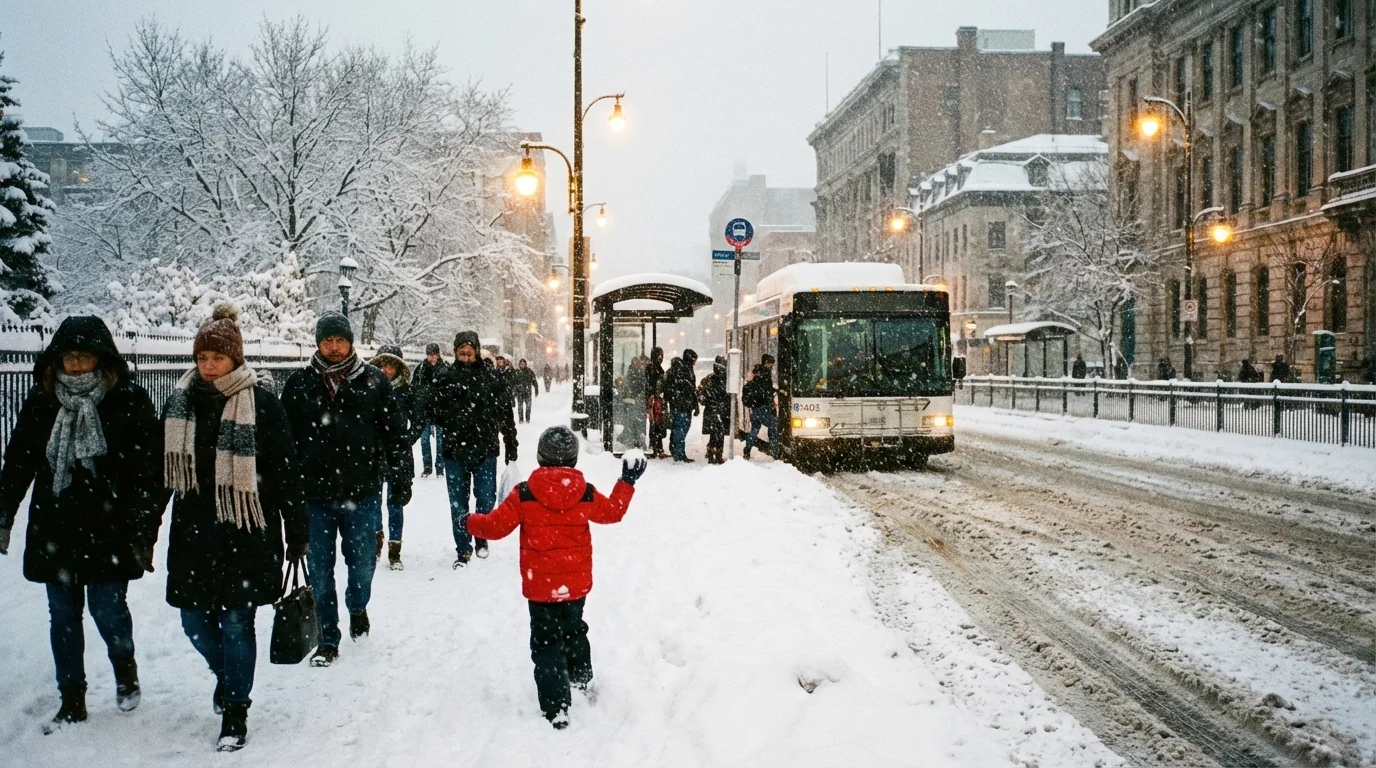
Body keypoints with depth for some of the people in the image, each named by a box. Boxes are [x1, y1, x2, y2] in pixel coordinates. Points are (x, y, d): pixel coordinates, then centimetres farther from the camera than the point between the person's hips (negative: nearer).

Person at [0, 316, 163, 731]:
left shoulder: (129, 401, -6)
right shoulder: (41, 401, 5)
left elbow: (151, 470, -7)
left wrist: (143, 529, -11)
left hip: (110, 530, -4)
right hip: (54, 531, 4)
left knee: (108, 609, -4)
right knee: (63, 616, 10)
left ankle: (125, 668, 28)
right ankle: (72, 700, 23)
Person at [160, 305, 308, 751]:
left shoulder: (261, 401, -8)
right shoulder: (181, 401, 5)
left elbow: (286, 472, -6)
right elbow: (163, 471, 12)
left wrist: (297, 533, -6)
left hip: (246, 531, -4)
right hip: (193, 532, 4)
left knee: (236, 621, -1)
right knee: (195, 620, 10)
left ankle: (235, 711, 14)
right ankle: (227, 674, 40)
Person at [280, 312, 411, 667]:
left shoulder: (373, 381, 0)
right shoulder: (300, 384, 1)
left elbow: (395, 433, 3)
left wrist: (401, 479, 1)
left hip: (363, 493, 0)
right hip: (315, 494, 1)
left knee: (362, 563, 11)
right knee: (319, 571, 7)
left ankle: (357, 608, 42)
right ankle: (328, 640, 20)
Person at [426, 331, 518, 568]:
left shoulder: (490, 378, -1)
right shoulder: (446, 378, 0)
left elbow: (505, 414, 3)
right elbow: (431, 409, 9)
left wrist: (511, 447, 4)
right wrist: (450, 425, -5)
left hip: (485, 450, 0)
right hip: (455, 451, 1)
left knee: (486, 499, 6)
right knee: (458, 503, 5)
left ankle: (481, 539, 30)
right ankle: (463, 550, 14)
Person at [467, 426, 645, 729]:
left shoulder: (524, 495, -14)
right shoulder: (586, 494, -6)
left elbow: (497, 525, -9)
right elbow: (613, 512, 11)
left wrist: (472, 522, 10)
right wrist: (627, 483, 25)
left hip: (540, 586, -3)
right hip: (576, 584, 4)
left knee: (546, 642, 1)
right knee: (573, 629, 28)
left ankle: (556, 707, -8)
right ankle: (581, 678, 48)